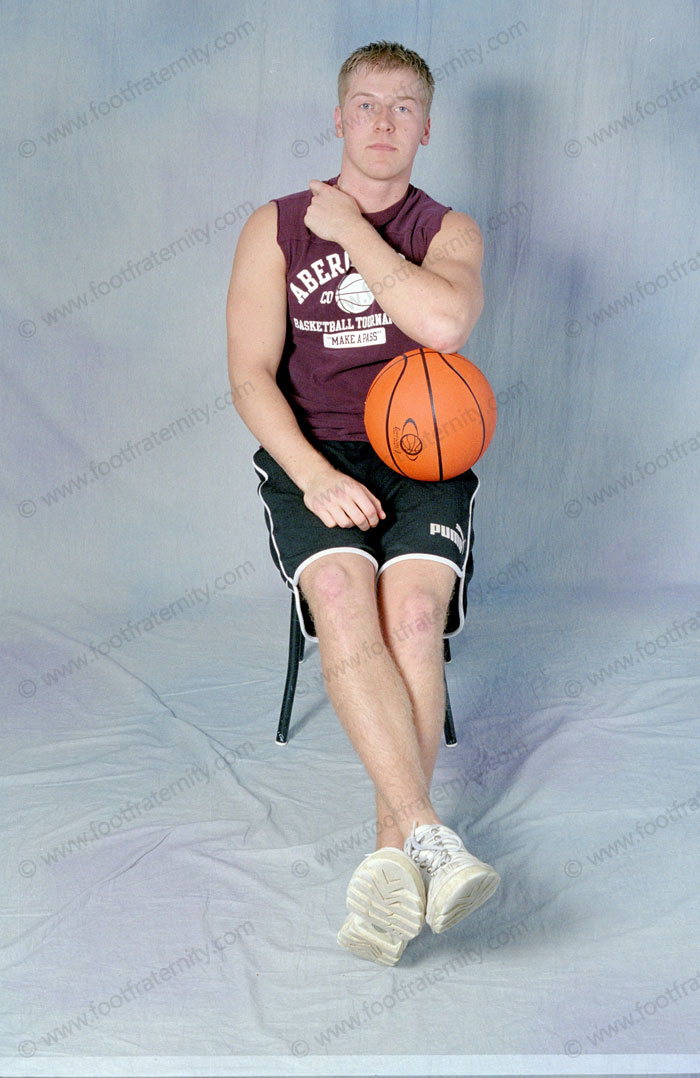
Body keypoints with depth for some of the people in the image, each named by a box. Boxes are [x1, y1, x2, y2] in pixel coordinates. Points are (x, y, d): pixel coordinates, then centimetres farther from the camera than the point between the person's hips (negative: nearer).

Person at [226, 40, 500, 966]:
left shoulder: (449, 231, 10)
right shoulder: (276, 227, 10)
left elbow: (444, 321, -14)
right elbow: (251, 372, 0)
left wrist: (353, 229, -5)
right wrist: (315, 475, -16)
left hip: (423, 457, 1)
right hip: (309, 454, 0)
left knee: (414, 610, -28)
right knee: (344, 598, -31)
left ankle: (391, 852, -28)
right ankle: (430, 840, -38)